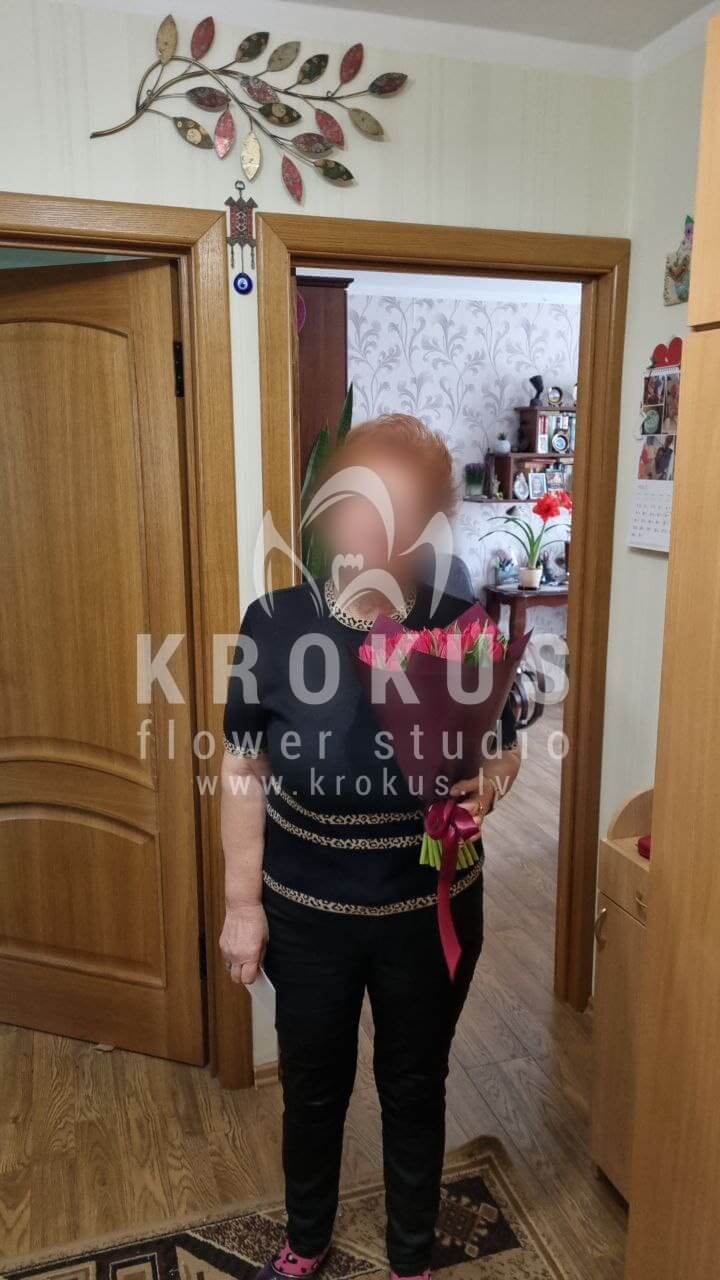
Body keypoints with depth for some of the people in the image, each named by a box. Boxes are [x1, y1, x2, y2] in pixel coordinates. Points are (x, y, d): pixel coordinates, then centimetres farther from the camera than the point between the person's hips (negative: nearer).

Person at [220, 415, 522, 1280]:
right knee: (313, 1087, 22)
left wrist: (486, 783, -22)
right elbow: (244, 770, -6)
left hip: (431, 911, 0)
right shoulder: (275, 623, -16)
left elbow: (504, 750, 1)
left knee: (415, 1087, 21)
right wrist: (242, 903, -4)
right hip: (306, 912, 0)